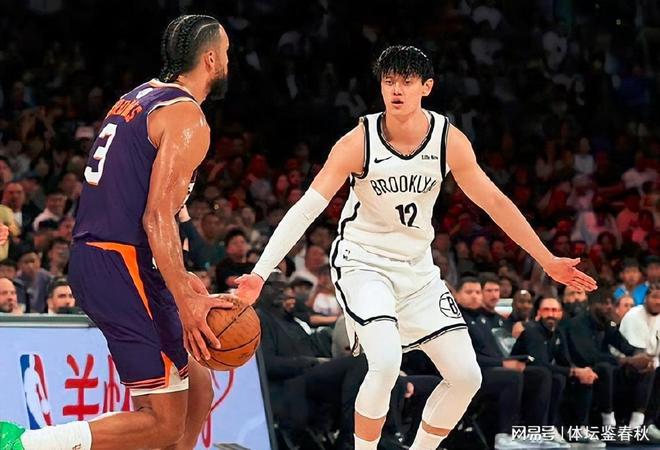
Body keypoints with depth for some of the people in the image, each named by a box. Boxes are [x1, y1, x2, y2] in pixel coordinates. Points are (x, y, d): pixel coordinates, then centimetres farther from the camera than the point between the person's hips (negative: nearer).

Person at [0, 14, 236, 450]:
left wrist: (179, 277, 23)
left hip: (92, 256, 10)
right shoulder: (188, 119, -10)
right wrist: (186, 302, -23)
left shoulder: (138, 99, 19)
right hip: (124, 266, -10)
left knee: (197, 389, 16)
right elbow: (157, 217, -20)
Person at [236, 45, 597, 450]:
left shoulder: (450, 141, -10)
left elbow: (495, 202, 1)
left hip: (417, 266, 5)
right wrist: (260, 273, -33)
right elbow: (306, 209, -23)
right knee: (386, 362, -28)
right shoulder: (358, 143, -19)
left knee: (466, 375, -1)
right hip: (364, 262, -5)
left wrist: (548, 261, 3)